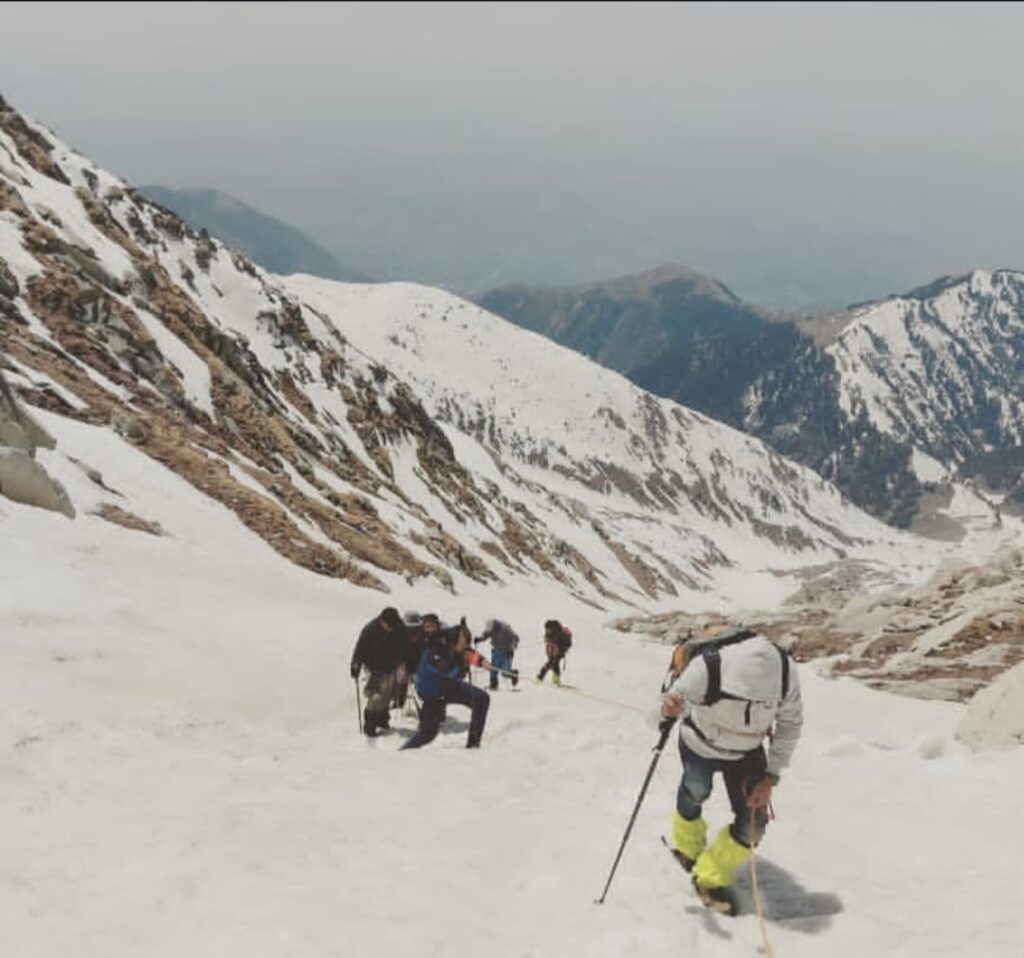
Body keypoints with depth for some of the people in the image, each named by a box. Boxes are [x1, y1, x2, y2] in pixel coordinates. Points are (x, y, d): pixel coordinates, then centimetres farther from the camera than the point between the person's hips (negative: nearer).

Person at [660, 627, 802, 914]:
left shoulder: (784, 672, -32)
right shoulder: (706, 669, -42)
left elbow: (790, 724, -15)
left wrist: (770, 777, -16)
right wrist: (666, 710, -58)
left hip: (746, 753, 2)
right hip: (700, 747, -2)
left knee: (753, 825, -4)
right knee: (695, 795, 22)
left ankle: (711, 878, 18)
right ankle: (689, 848, 54)